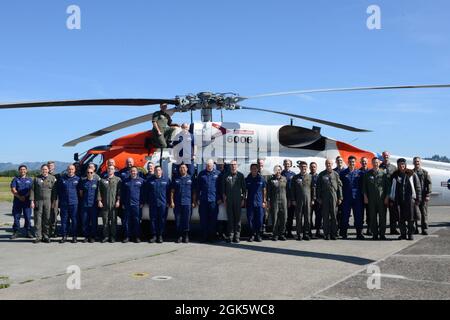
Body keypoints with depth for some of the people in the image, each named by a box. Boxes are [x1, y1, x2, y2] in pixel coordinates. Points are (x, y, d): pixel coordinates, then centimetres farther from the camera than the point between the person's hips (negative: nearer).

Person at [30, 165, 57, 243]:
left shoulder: (52, 178, 8)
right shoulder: (36, 179, 10)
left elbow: (54, 191, 6)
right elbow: (32, 190, 6)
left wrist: (54, 201, 0)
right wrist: (32, 201, -3)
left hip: (48, 201, 0)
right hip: (38, 201, 0)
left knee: (47, 219, 2)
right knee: (38, 219, 0)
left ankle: (46, 236, 10)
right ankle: (38, 236, 6)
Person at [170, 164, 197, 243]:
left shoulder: (190, 178, 7)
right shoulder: (175, 179, 10)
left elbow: (194, 192, 6)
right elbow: (172, 191, 9)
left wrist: (194, 202, 0)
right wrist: (172, 202, 1)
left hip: (187, 203, -1)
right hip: (177, 203, 1)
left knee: (187, 220, -1)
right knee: (178, 220, 2)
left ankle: (186, 236, 8)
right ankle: (179, 236, 12)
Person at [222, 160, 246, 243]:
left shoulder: (240, 175, 6)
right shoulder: (226, 176, 7)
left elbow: (243, 188, 6)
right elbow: (223, 188, 10)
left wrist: (243, 199, 1)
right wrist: (224, 198, 4)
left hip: (238, 199, -1)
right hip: (229, 200, 1)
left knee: (237, 217, 1)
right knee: (230, 218, 2)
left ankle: (237, 236, 6)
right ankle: (229, 235, 7)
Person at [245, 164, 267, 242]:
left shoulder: (261, 179, 2)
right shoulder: (247, 179, 6)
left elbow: (264, 190, 6)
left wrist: (264, 201, 2)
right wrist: (244, 199, 4)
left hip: (259, 203, -1)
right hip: (250, 203, 1)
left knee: (259, 220, 0)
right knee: (250, 219, 2)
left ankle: (258, 235, 12)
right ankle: (252, 234, 14)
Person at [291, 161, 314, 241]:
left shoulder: (310, 177, 7)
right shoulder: (295, 177, 6)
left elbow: (313, 189, 8)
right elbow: (292, 190, 6)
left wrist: (313, 199, 2)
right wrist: (293, 200, 0)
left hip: (308, 200, 1)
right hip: (298, 201, -1)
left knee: (307, 217, 3)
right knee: (298, 217, 1)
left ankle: (306, 233, 10)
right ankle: (299, 234, 6)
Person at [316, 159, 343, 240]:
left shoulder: (336, 174, 8)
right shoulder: (321, 175, 8)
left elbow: (339, 186, 6)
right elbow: (318, 187, 8)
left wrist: (340, 198, 1)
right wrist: (318, 198, 2)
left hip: (334, 197, 0)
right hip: (325, 198, 0)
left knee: (334, 216, 1)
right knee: (326, 216, 2)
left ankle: (334, 233, 7)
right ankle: (326, 234, 7)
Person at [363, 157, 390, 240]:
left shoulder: (383, 173, 4)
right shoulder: (368, 174, 8)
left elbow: (387, 186, 5)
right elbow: (364, 186, 11)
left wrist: (387, 197, -2)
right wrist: (365, 196, 3)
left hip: (382, 199, -1)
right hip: (371, 199, 1)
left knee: (382, 216, 0)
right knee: (373, 217, 3)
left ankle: (382, 234, 7)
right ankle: (374, 234, 10)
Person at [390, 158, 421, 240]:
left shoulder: (412, 174, 4)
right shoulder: (395, 175, 10)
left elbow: (417, 187, 4)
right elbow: (392, 188, 13)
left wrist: (418, 199, -1)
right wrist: (391, 199, 8)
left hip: (410, 199, -2)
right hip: (398, 200, 2)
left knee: (410, 218, -1)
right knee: (401, 218, 4)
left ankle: (410, 234, 9)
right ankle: (403, 234, 12)